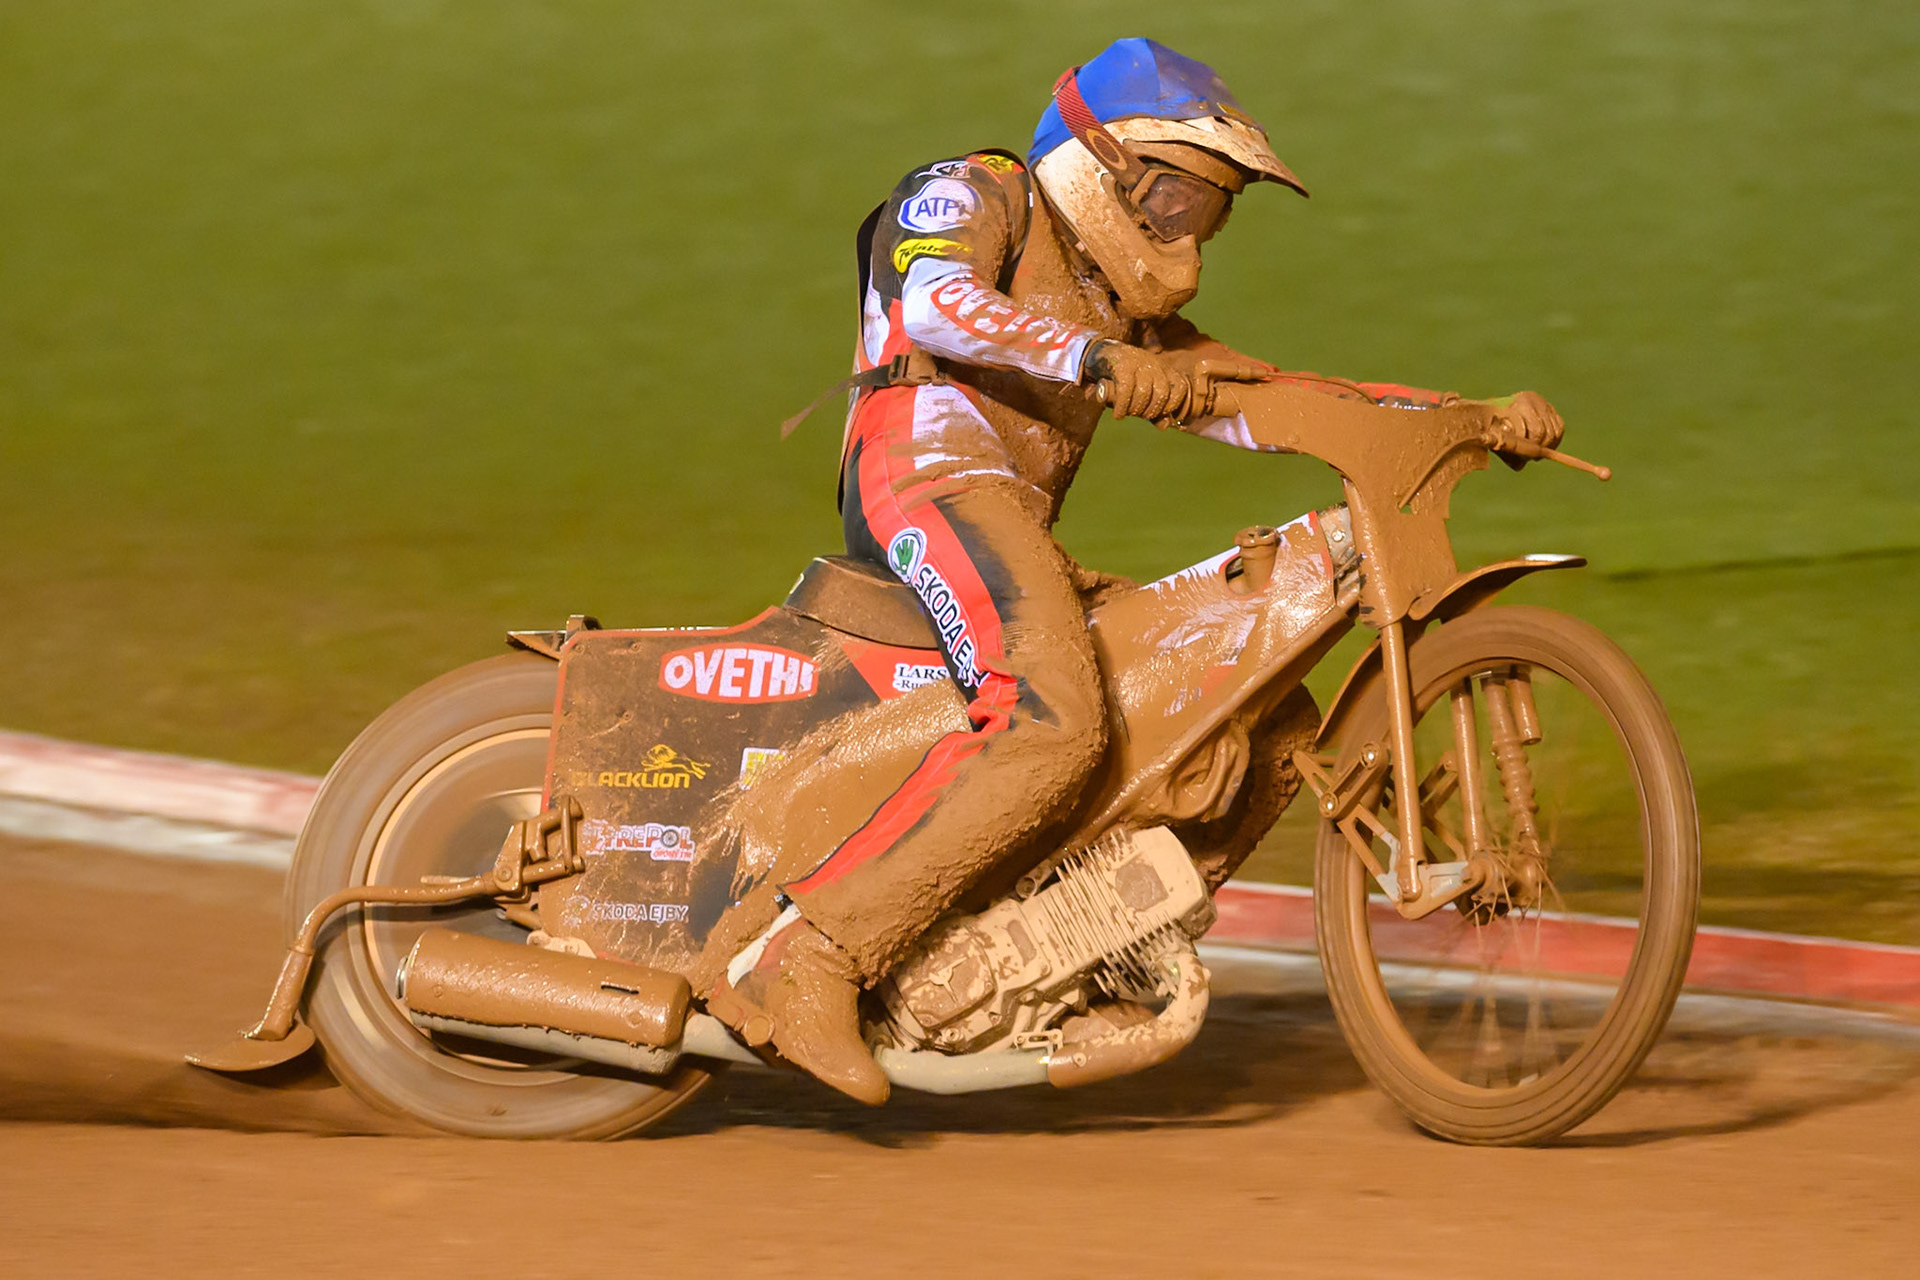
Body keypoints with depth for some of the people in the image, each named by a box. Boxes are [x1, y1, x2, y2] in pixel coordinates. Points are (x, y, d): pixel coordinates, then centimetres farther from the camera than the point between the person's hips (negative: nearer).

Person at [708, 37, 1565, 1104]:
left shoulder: (1127, 312, 32)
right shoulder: (974, 195, 5)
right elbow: (936, 301, -17)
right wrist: (1097, 360, -33)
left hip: (1019, 534, 9)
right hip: (930, 469, -9)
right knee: (1049, 722, -33)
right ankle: (802, 965, -37)